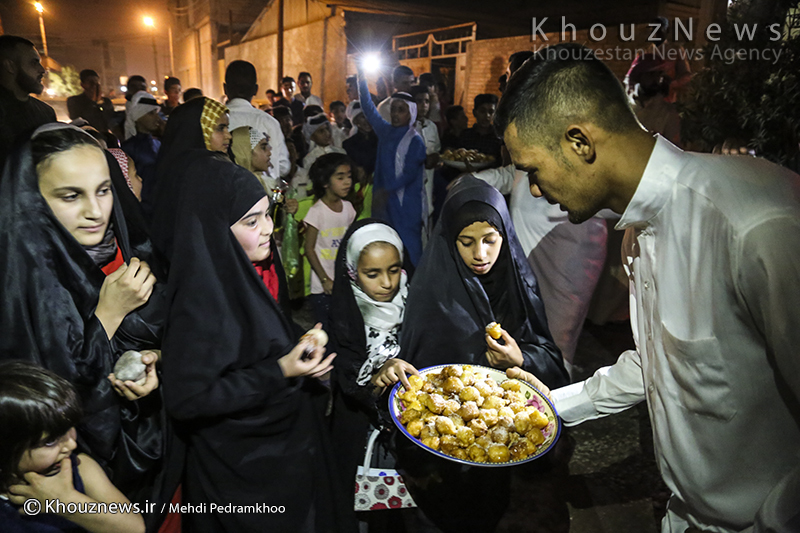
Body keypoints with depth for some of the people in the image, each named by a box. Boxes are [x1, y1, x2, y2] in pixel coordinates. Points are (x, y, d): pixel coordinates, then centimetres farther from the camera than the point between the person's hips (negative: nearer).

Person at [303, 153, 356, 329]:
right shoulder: (317, 211, -13)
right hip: (323, 286, -5)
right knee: (325, 331, 4)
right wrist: (325, 279, -11)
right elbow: (309, 249, -10)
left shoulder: (348, 207, 4)